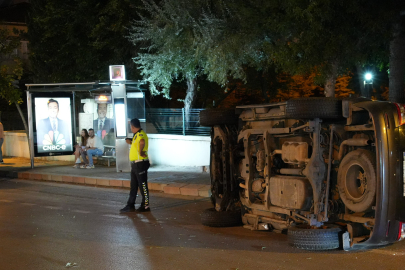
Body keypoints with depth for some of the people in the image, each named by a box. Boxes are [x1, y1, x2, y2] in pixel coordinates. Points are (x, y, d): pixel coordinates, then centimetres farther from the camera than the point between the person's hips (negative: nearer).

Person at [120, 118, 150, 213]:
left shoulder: (141, 134, -18)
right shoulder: (137, 135, 15)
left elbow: (142, 142, -42)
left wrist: (141, 153, -31)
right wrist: (131, 142, 28)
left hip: (140, 163, -11)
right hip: (135, 164, 11)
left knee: (143, 185, -2)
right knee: (133, 186, 14)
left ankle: (145, 206, 6)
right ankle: (130, 205, 20)